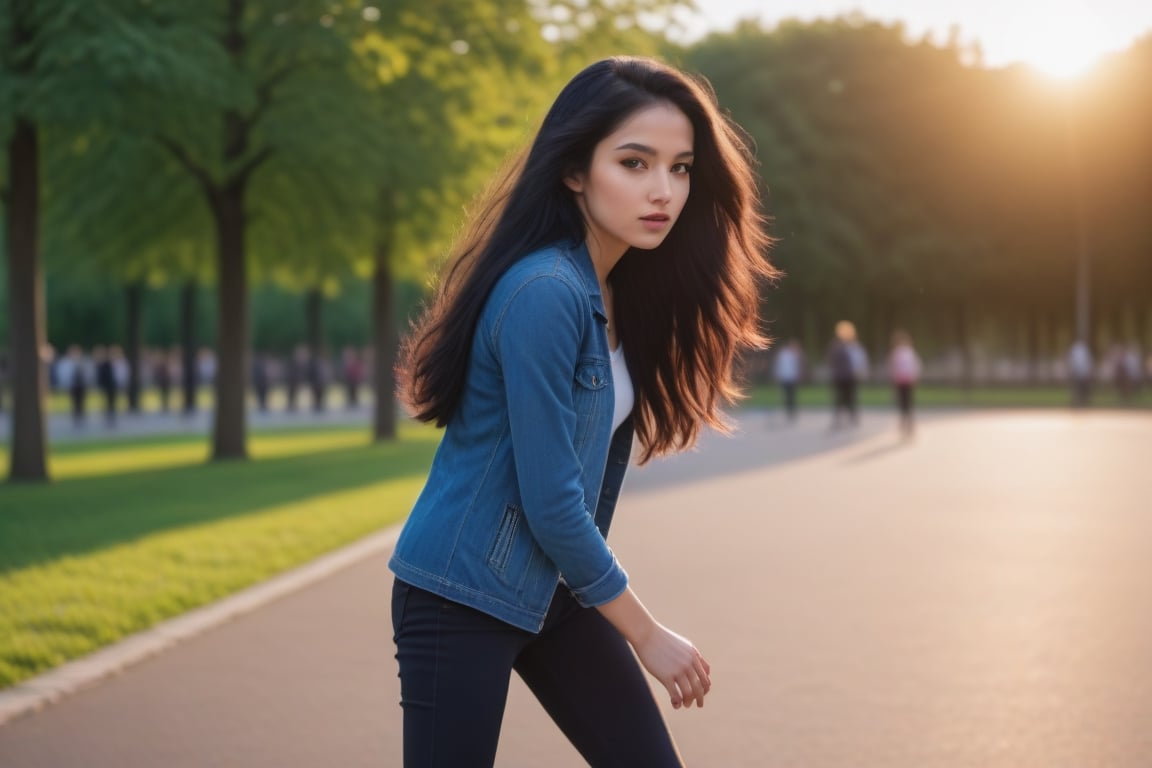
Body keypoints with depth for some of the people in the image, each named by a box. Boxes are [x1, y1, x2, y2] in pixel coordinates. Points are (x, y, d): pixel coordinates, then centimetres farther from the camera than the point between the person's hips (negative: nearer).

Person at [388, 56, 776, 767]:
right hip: (460, 598, -8)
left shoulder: (627, 294, 4)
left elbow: (591, 476, 9)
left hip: (555, 589, 8)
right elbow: (552, 506, -21)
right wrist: (647, 634, -11)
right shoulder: (542, 294, -23)